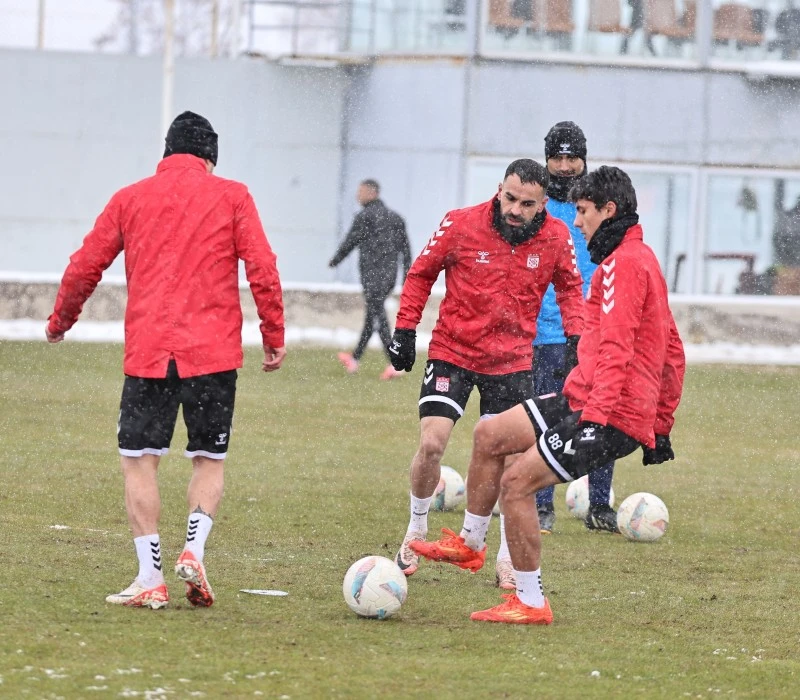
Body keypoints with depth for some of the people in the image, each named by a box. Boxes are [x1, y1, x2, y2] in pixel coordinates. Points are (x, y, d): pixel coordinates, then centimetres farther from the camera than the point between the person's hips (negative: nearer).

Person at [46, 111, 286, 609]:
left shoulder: (130, 199, 10)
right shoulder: (231, 196, 6)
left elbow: (85, 268, 11)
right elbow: (262, 270, -2)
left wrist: (60, 321, 26)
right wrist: (274, 336, 5)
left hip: (147, 351, 0)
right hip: (213, 352, 0)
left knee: (140, 461, 4)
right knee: (210, 459, 12)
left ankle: (150, 578, -5)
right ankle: (195, 549, -10)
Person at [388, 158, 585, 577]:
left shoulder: (556, 238, -8)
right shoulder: (461, 225, -14)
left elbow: (569, 287, 10)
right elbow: (422, 273, 1)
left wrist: (575, 339, -3)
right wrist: (405, 329, -3)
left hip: (512, 361, 2)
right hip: (453, 352, -2)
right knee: (431, 444, -12)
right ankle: (416, 532, 13)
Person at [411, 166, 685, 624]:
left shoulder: (624, 263, -13)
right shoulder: (639, 257, 20)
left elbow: (615, 349, -24)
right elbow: (672, 353, 23)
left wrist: (596, 415, -31)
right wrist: (661, 423, 25)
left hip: (608, 414, -10)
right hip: (582, 400, 10)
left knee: (516, 483, -12)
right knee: (489, 436, 14)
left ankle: (531, 603, -5)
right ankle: (470, 544, 26)